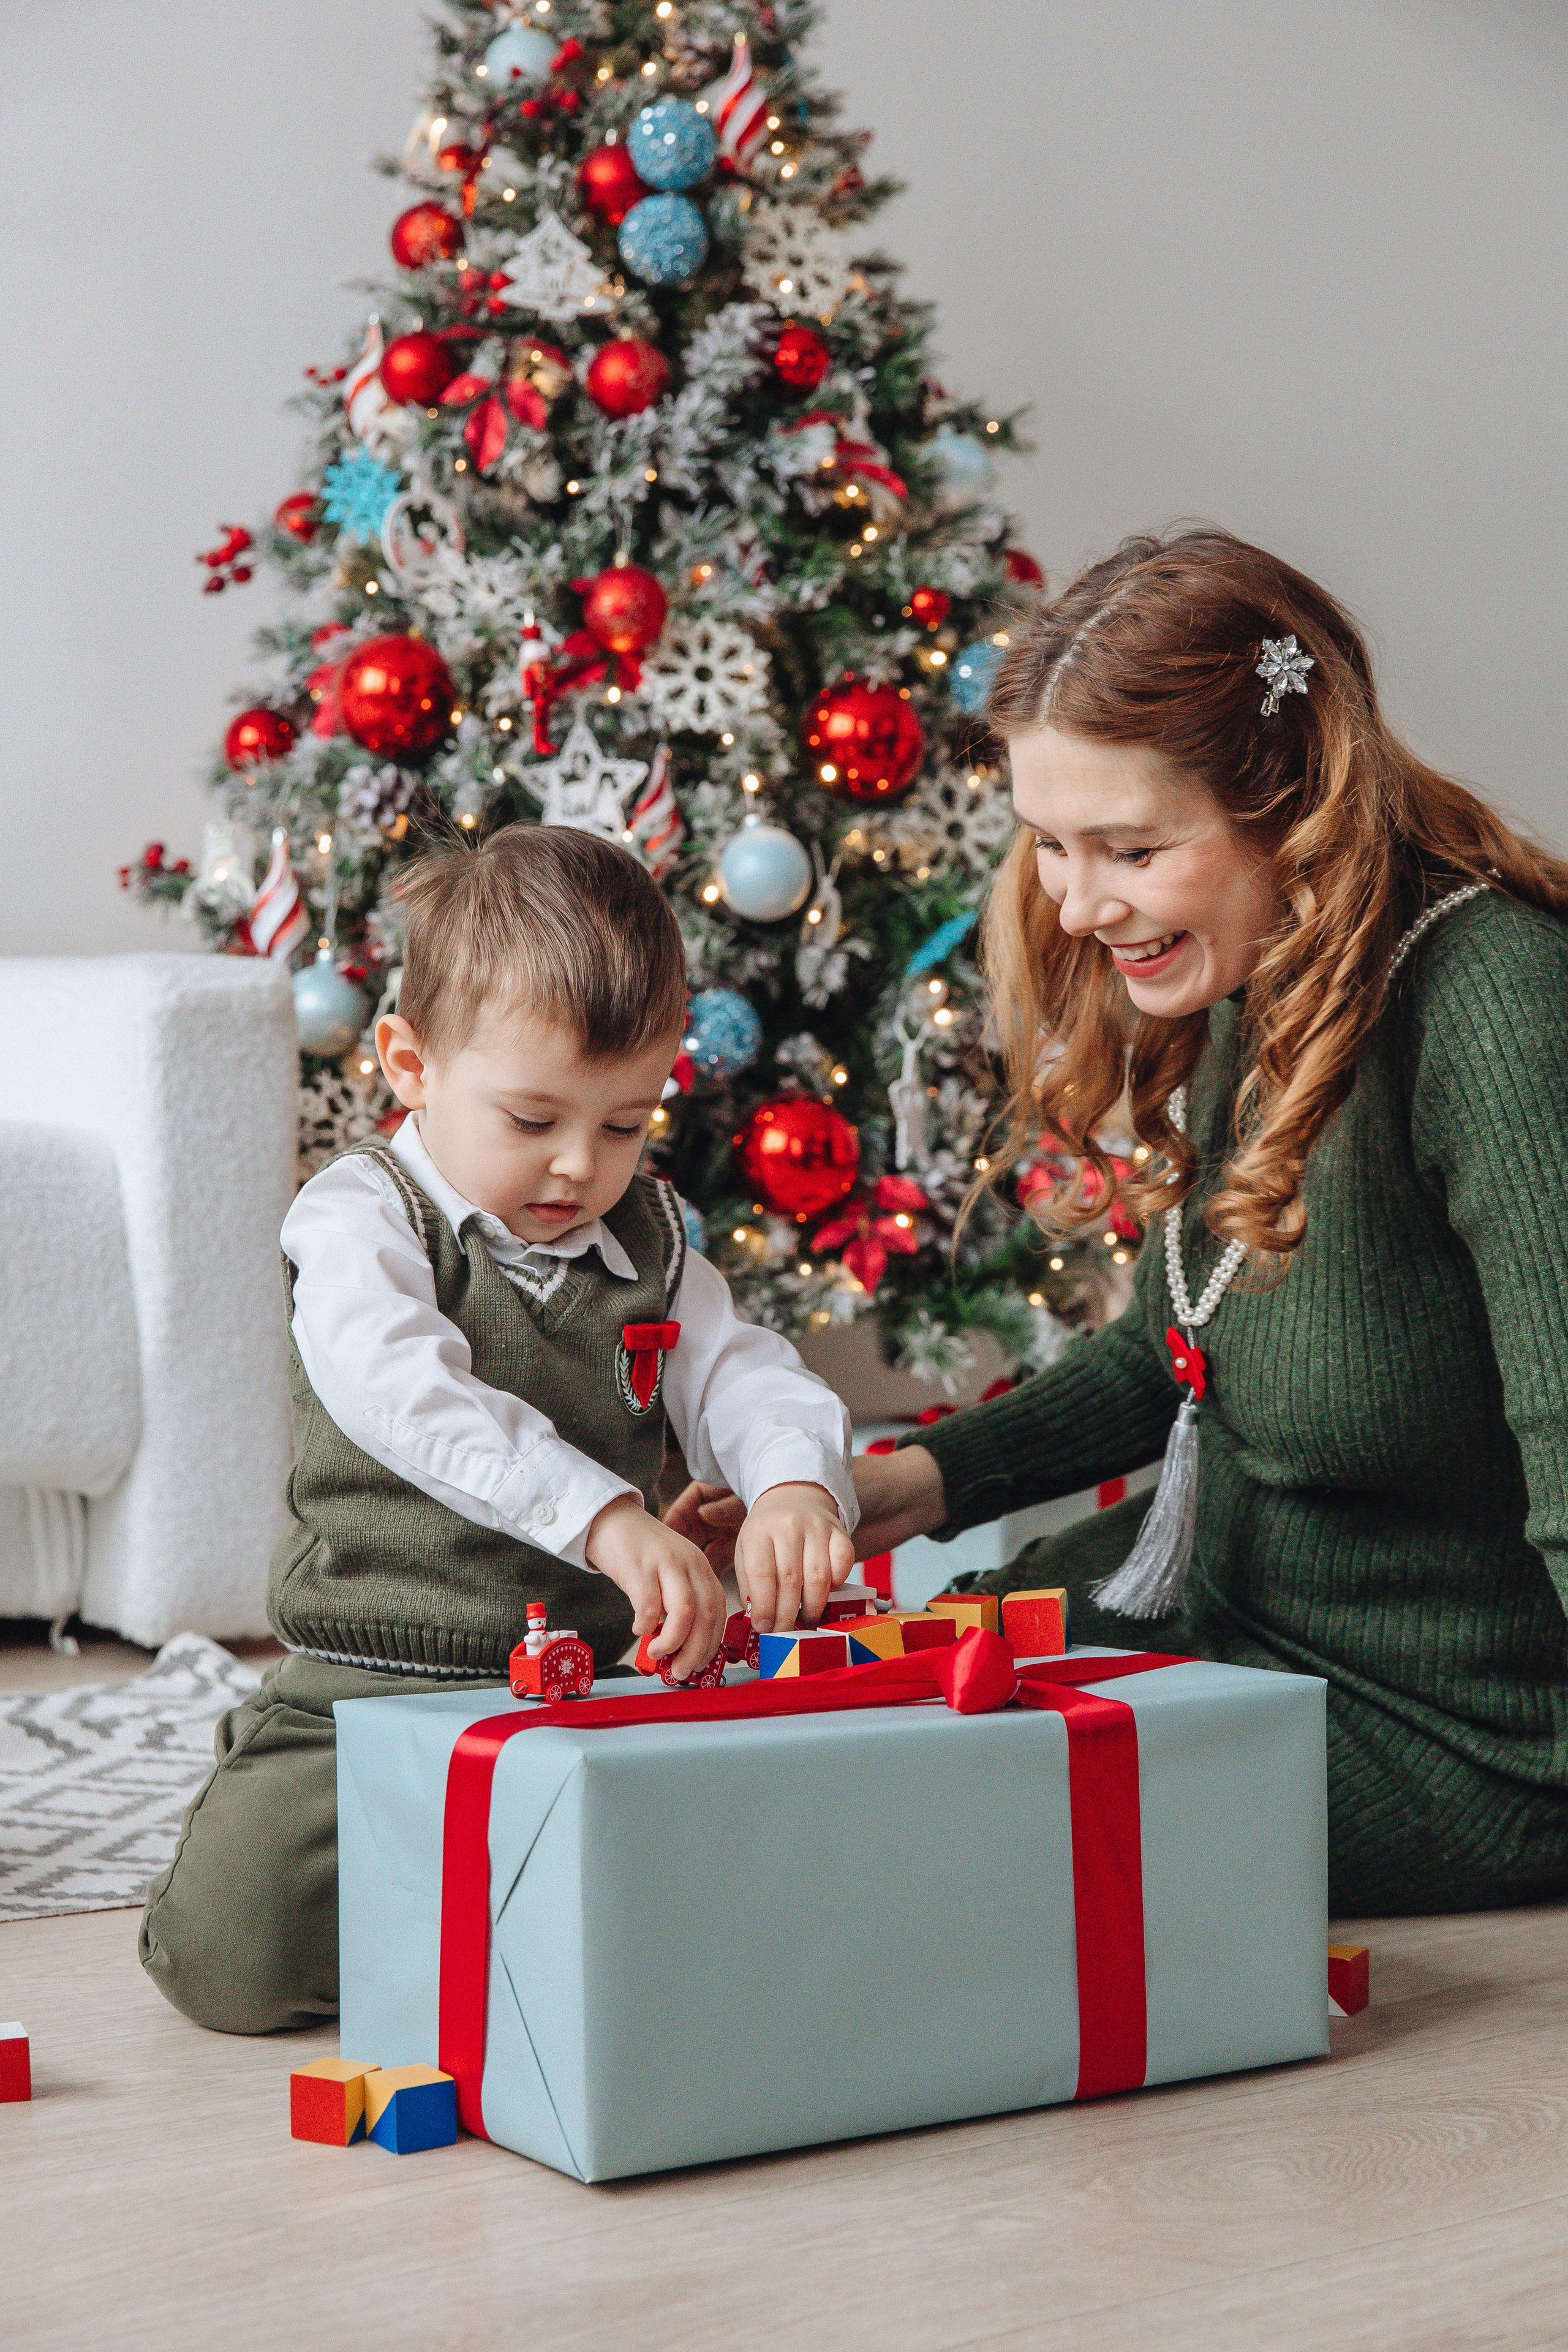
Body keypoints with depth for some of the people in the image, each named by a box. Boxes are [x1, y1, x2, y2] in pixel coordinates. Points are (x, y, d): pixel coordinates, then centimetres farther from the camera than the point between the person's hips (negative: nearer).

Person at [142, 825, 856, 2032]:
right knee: (226, 1946, -21)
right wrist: (606, 1516, -41)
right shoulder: (360, 1220, -8)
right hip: (371, 1695, -3)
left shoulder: (650, 1242, 11)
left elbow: (744, 1380, 1)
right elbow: (411, 1400, -27)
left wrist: (798, 1482, -25)